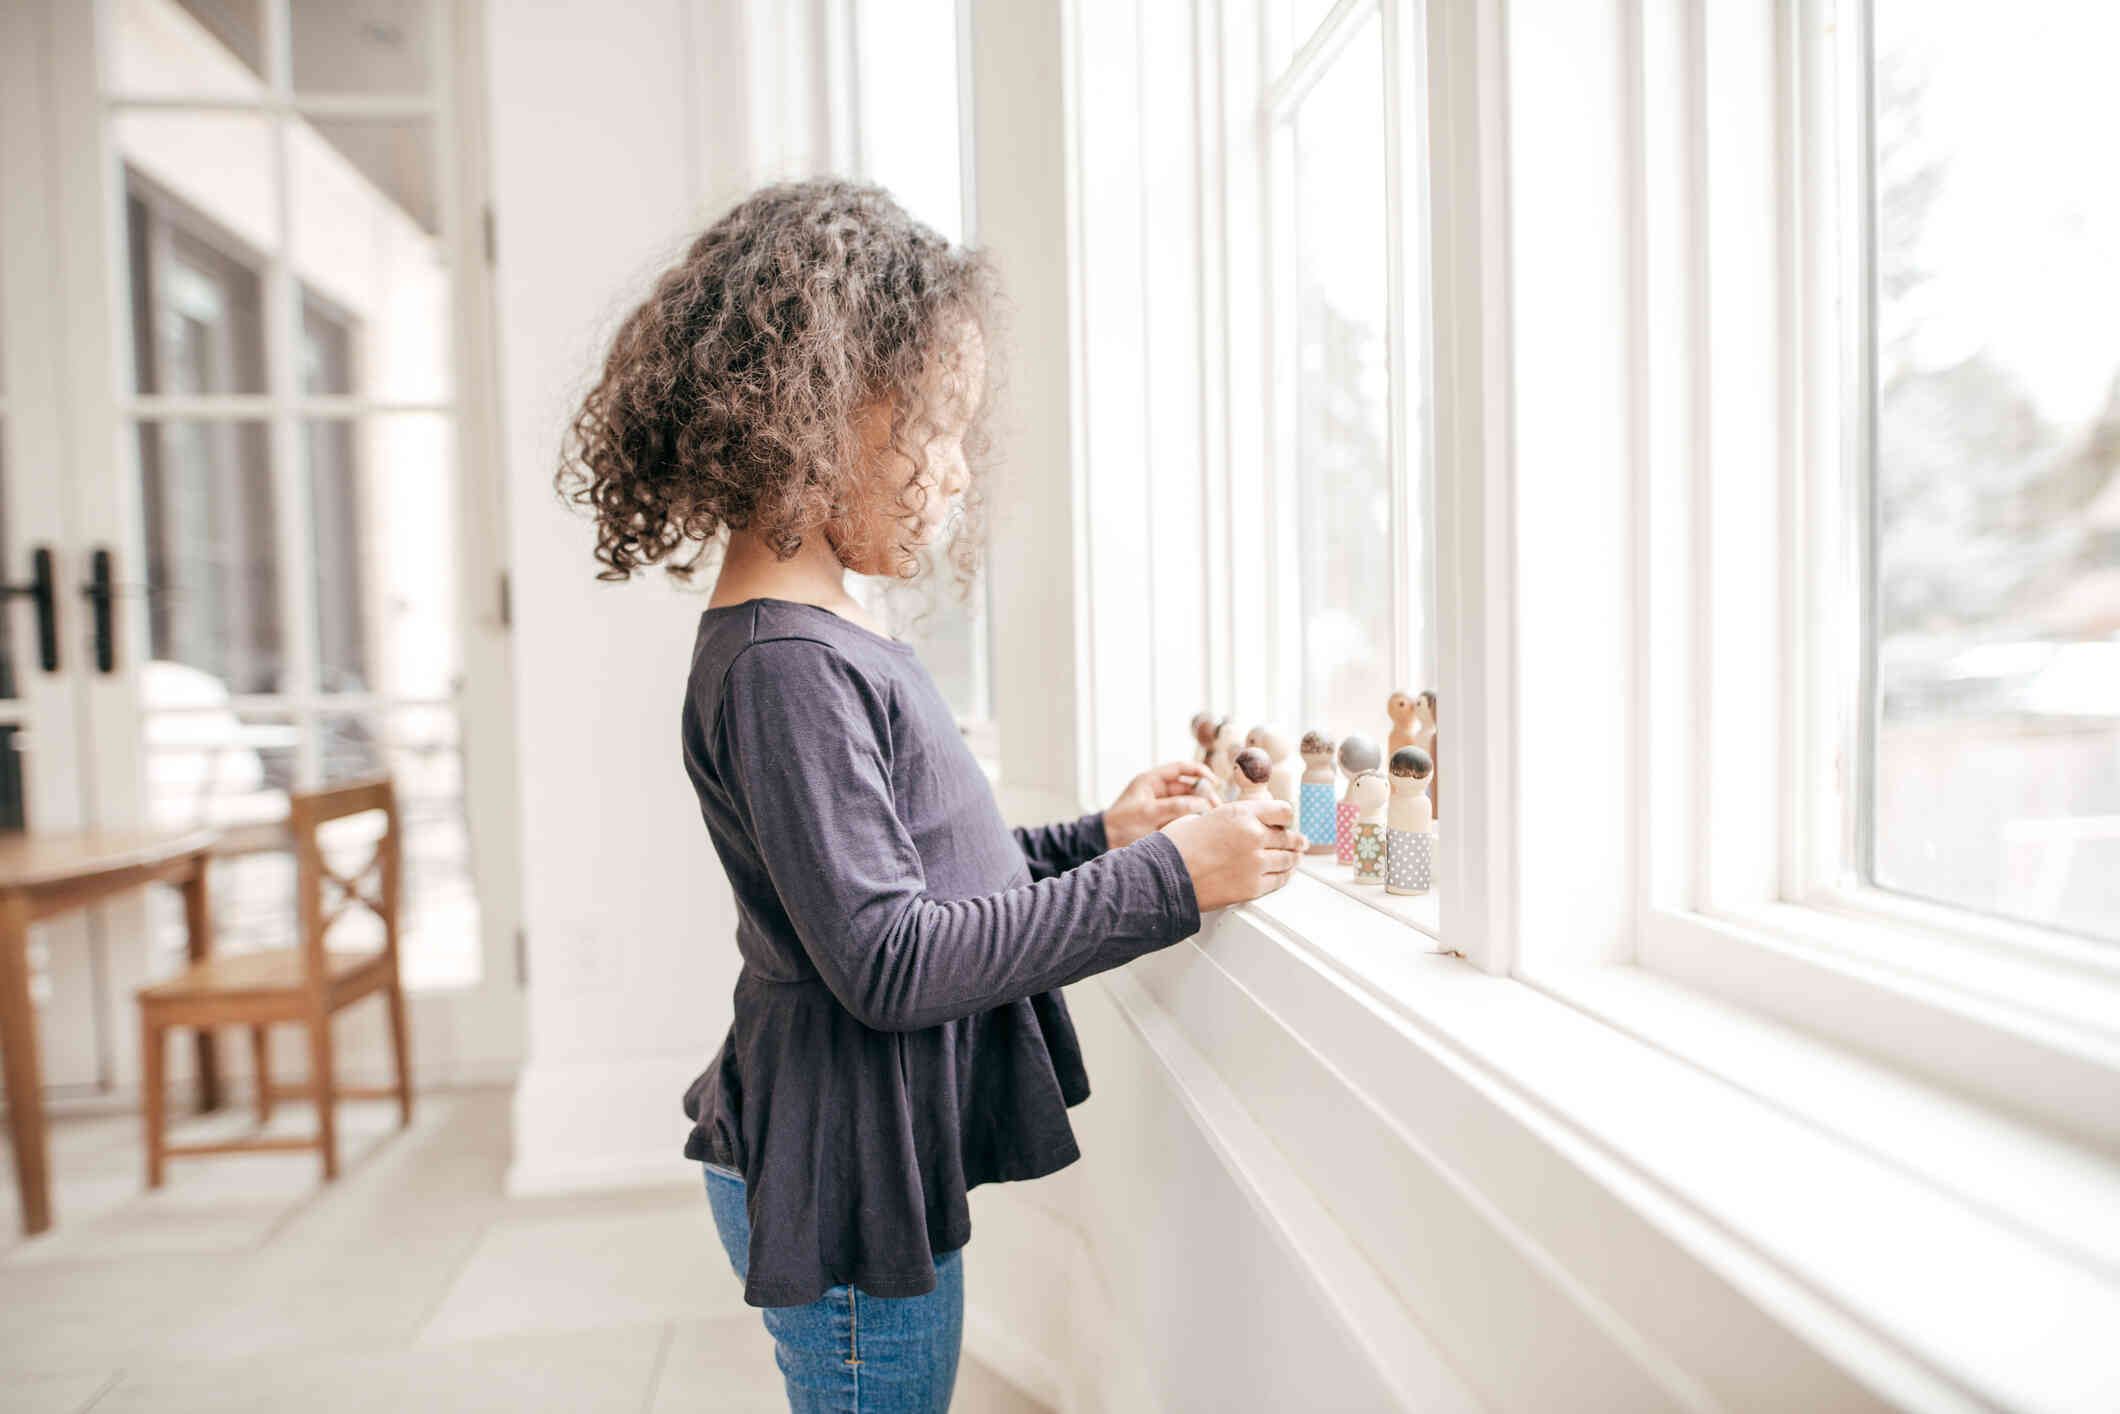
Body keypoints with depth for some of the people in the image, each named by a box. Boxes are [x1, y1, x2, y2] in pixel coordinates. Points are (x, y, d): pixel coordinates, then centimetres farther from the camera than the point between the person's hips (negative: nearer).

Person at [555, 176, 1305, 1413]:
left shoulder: (835, 640, 8)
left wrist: (1097, 838, 4)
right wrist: (1163, 882, -23)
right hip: (843, 1197, -9)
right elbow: (886, 957, -26)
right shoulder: (783, 664, -23)